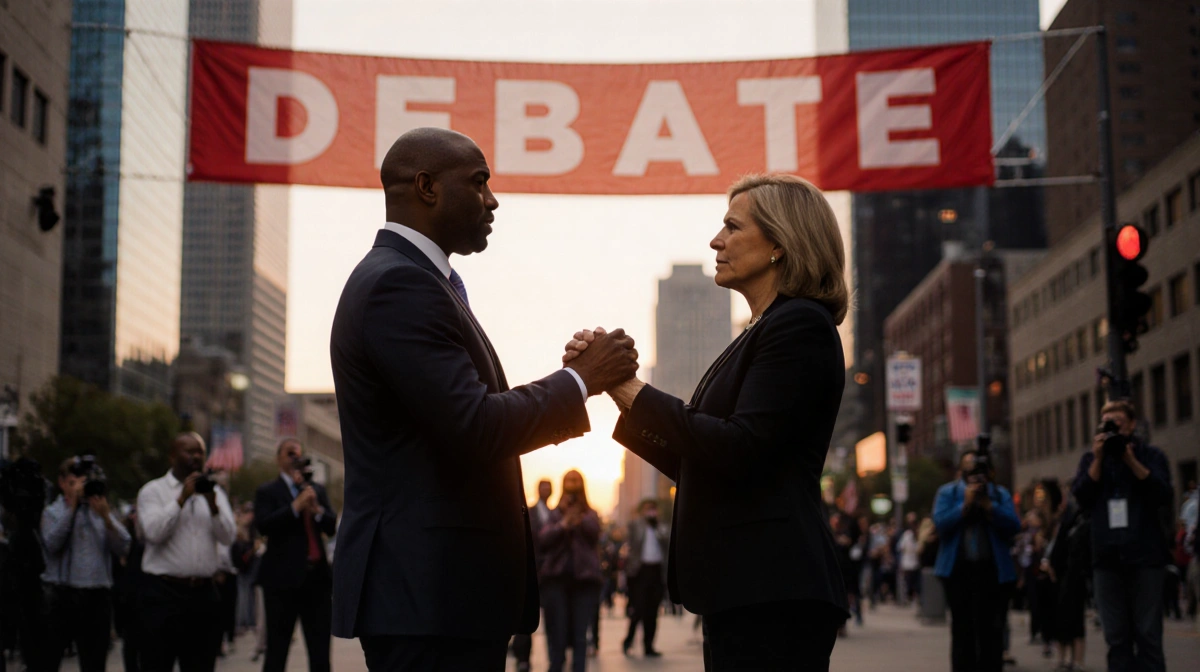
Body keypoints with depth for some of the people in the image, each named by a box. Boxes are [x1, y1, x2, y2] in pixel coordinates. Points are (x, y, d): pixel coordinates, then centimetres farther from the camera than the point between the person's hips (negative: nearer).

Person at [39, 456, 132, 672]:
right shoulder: (53, 512, 8)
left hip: (98, 597, 2)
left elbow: (123, 548, 0)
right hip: (61, 595, -2)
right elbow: (52, 543, -13)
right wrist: (72, 505, -13)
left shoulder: (103, 513, 13)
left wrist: (105, 516, -12)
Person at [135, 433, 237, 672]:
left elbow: (228, 537, 1)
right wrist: (182, 498, -15)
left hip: (203, 592, 4)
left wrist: (212, 504, -14)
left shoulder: (214, 492, 12)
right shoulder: (153, 490, 2)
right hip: (163, 592, -4)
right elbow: (153, 532, -14)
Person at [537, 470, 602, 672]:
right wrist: (563, 525, -18)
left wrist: (577, 517, -25)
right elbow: (542, 540, -4)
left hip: (584, 578, 0)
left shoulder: (590, 514, 11)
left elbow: (593, 531, -10)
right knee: (557, 633, 0)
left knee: (580, 635, -1)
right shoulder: (555, 513, 9)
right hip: (557, 577, 0)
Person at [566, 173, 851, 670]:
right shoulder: (763, 332, 19)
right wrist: (623, 393, 10)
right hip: (745, 591, 9)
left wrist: (633, 391, -13)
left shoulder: (800, 325, -9)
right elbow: (693, 465, 19)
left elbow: (740, 448, -19)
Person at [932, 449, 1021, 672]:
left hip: (992, 570, 0)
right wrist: (966, 504, -11)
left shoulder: (1000, 493, 11)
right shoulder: (947, 492, 9)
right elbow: (940, 523, -6)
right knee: (962, 628, 3)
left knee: (991, 629, -1)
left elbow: (1013, 526, -2)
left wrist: (988, 505, -10)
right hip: (959, 570, 0)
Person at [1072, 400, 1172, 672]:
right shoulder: (1091, 459, 14)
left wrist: (1131, 461, -12)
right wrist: (1098, 460, -6)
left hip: (1146, 555, -2)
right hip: (1107, 557, 2)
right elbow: (1082, 497, 1)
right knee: (1116, 637, 2)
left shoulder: (1150, 455, 7)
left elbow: (1165, 496, -7)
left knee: (1148, 634, -4)